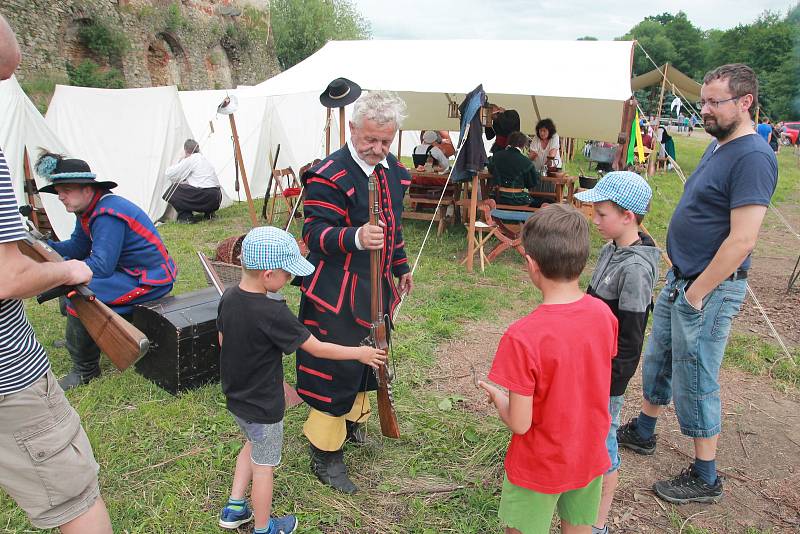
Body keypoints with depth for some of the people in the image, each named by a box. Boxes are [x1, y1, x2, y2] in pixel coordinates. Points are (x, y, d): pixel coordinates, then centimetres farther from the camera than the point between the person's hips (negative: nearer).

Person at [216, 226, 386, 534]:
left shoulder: (229, 298, -9)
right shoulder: (273, 313, -31)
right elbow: (317, 349, -24)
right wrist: (360, 353, -12)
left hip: (236, 397, 7)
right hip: (263, 407, -7)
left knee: (253, 443, 31)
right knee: (263, 464, 14)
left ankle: (234, 509, 40)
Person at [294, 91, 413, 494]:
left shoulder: (393, 170, 7)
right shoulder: (329, 175, -19)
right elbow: (315, 232, -25)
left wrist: (401, 267, 23)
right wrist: (355, 238, -43)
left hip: (377, 287, 8)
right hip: (336, 292, -8)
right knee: (336, 366, -1)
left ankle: (353, 418, 47)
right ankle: (325, 453, 17)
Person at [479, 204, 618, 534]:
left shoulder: (523, 337, -31)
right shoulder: (604, 315, -13)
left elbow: (519, 423, -23)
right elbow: (585, 381, 1)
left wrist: (496, 396, -4)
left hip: (539, 469, -5)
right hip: (591, 458, 5)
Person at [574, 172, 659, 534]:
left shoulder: (635, 268, -25)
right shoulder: (612, 249, 2)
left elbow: (630, 339, -21)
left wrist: (611, 386, -17)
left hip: (610, 372, -8)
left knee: (602, 437, 6)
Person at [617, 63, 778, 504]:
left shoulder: (752, 157, -21)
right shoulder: (719, 145, 10)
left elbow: (742, 241, -26)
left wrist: (697, 292, -19)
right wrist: (680, 282, 15)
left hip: (710, 289, -9)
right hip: (681, 278, 9)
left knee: (695, 383, 3)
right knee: (658, 360, 21)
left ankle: (705, 478, 21)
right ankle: (642, 432, 42)